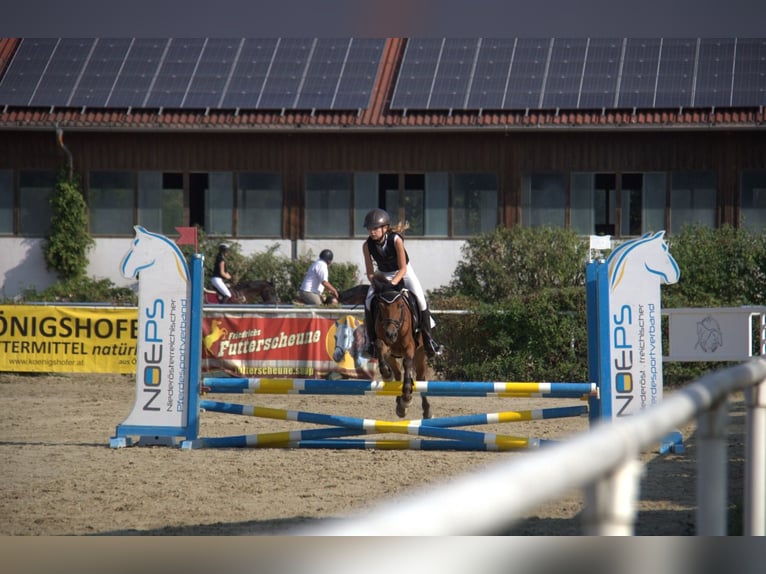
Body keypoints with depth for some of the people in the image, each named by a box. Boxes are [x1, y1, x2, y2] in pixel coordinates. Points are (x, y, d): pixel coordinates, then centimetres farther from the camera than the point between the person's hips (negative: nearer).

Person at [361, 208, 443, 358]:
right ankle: (372, 340, -3)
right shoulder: (367, 245, -19)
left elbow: (402, 269, -27)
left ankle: (428, 339, -5)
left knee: (420, 299, -21)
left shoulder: (396, 240, -29)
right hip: (382, 274, 2)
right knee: (369, 302, -20)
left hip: (404, 272, -2)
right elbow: (370, 272, -12)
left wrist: (392, 283, -42)